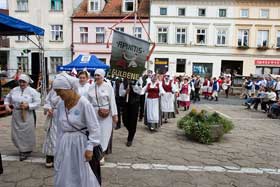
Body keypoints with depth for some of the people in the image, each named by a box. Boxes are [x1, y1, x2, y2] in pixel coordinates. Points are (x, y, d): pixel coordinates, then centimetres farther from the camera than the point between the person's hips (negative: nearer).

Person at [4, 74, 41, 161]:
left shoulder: (32, 91, -7)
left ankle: (26, 151, 21)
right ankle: (22, 149, 34)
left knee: (27, 134, 3)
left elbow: (38, 103, -10)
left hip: (27, 115, -4)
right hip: (16, 115, 4)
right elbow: (7, 98, 19)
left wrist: (28, 105, -22)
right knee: (16, 134, 11)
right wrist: (7, 105, 1)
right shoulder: (14, 90, 6)